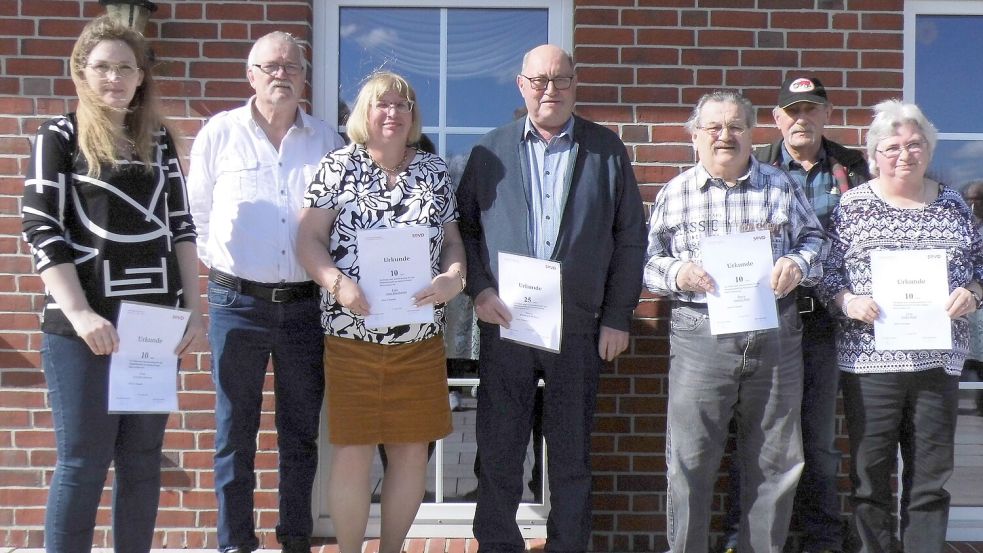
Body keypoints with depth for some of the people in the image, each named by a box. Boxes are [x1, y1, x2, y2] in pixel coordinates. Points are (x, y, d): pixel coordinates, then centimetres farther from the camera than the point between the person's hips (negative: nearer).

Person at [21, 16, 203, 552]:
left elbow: (180, 226, 12)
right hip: (84, 324, -4)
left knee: (143, 457, 8)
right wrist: (79, 313, -16)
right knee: (83, 461, 0)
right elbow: (41, 231, -7)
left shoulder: (159, 138, 12)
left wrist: (193, 307, 4)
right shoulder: (60, 136, 0)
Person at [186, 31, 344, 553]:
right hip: (237, 303, -1)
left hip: (306, 304, 2)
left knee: (301, 431, 11)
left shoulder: (326, 140, 5)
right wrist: (219, 267, 6)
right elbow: (198, 211, 7)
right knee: (235, 432, 6)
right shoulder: (220, 132, 1)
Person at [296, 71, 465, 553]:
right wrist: (337, 282, -19)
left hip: (420, 337, 3)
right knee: (352, 452, 1)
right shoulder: (338, 166, 1)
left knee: (411, 451, 8)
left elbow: (453, 239, 11)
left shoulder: (434, 170, 8)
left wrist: (454, 277, -10)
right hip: (351, 334, -3)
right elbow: (308, 238, -2)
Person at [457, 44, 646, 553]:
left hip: (580, 328, 0)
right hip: (504, 323, 0)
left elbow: (630, 237, 4)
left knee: (572, 455, 9)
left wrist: (618, 318, -1)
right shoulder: (491, 150, 7)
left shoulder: (607, 150, 5)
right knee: (498, 453, 7)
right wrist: (479, 289, -7)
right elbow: (464, 227, 8)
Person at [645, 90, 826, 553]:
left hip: (776, 336, 2)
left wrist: (798, 263, -6)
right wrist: (677, 273, -12)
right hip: (701, 336, -1)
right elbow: (647, 259, 8)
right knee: (690, 461, 1)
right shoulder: (675, 193, 7)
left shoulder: (782, 186, 10)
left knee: (775, 461, 10)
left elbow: (815, 237, 15)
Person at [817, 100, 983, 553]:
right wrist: (846, 300, -17)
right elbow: (824, 268, 0)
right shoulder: (852, 205, 3)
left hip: (938, 358, 3)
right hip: (870, 357, -2)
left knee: (931, 475, 8)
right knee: (870, 473, 5)